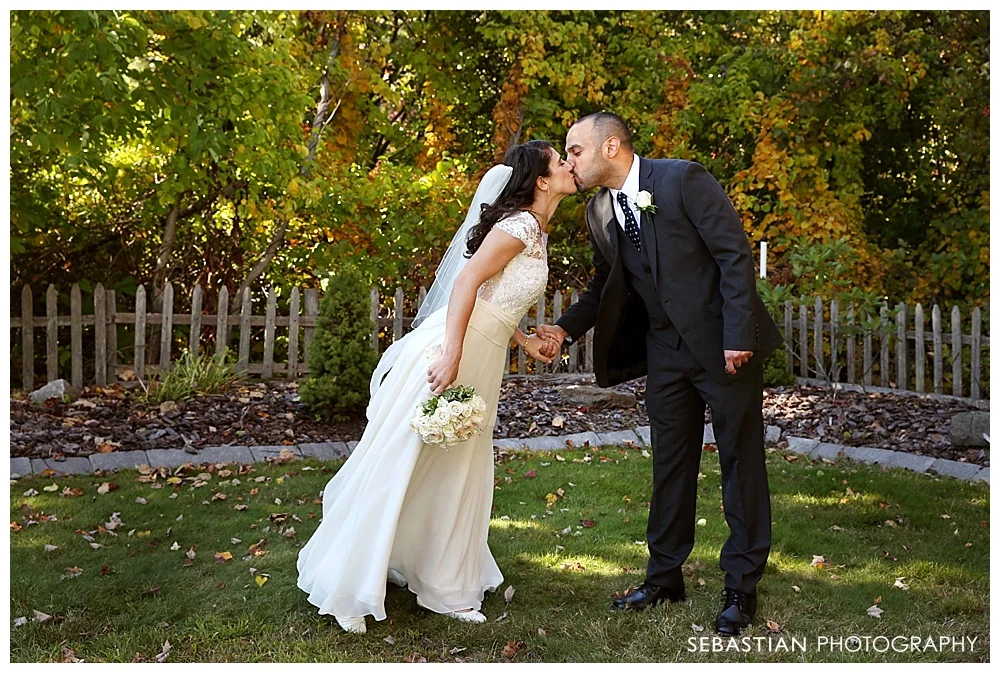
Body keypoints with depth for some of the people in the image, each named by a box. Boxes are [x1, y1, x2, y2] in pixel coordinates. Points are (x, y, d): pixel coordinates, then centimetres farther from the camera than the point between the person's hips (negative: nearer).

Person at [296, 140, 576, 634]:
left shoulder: (535, 234, 16)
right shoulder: (518, 225, -13)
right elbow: (466, 282, -22)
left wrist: (526, 341, 18)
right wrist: (452, 354, -29)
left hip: (481, 360, 10)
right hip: (449, 352, -10)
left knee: (457, 473, 14)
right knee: (399, 460, -2)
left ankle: (444, 586, 26)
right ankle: (346, 588, 10)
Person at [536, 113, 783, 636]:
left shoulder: (682, 179, -15)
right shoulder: (599, 212, 5)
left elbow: (735, 254, -16)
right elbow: (608, 285, 13)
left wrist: (738, 335, -20)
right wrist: (566, 328, -4)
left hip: (725, 343, -6)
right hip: (666, 350, 6)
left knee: (740, 460, 4)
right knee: (670, 464, 13)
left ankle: (741, 587, 16)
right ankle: (665, 575, 26)